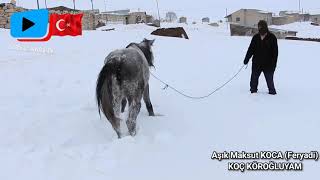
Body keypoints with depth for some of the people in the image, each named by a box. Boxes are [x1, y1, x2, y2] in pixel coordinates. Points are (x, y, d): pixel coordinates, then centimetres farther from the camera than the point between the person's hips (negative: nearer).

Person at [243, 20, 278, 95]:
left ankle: (272, 92, 18)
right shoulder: (256, 37, 5)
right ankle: (253, 90, 25)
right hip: (256, 63, 3)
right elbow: (251, 49, 11)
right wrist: (246, 59, 6)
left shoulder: (272, 37, -3)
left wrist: (274, 64, -9)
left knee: (269, 79, 2)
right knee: (254, 78, 10)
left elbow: (275, 52, -4)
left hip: (268, 64, -3)